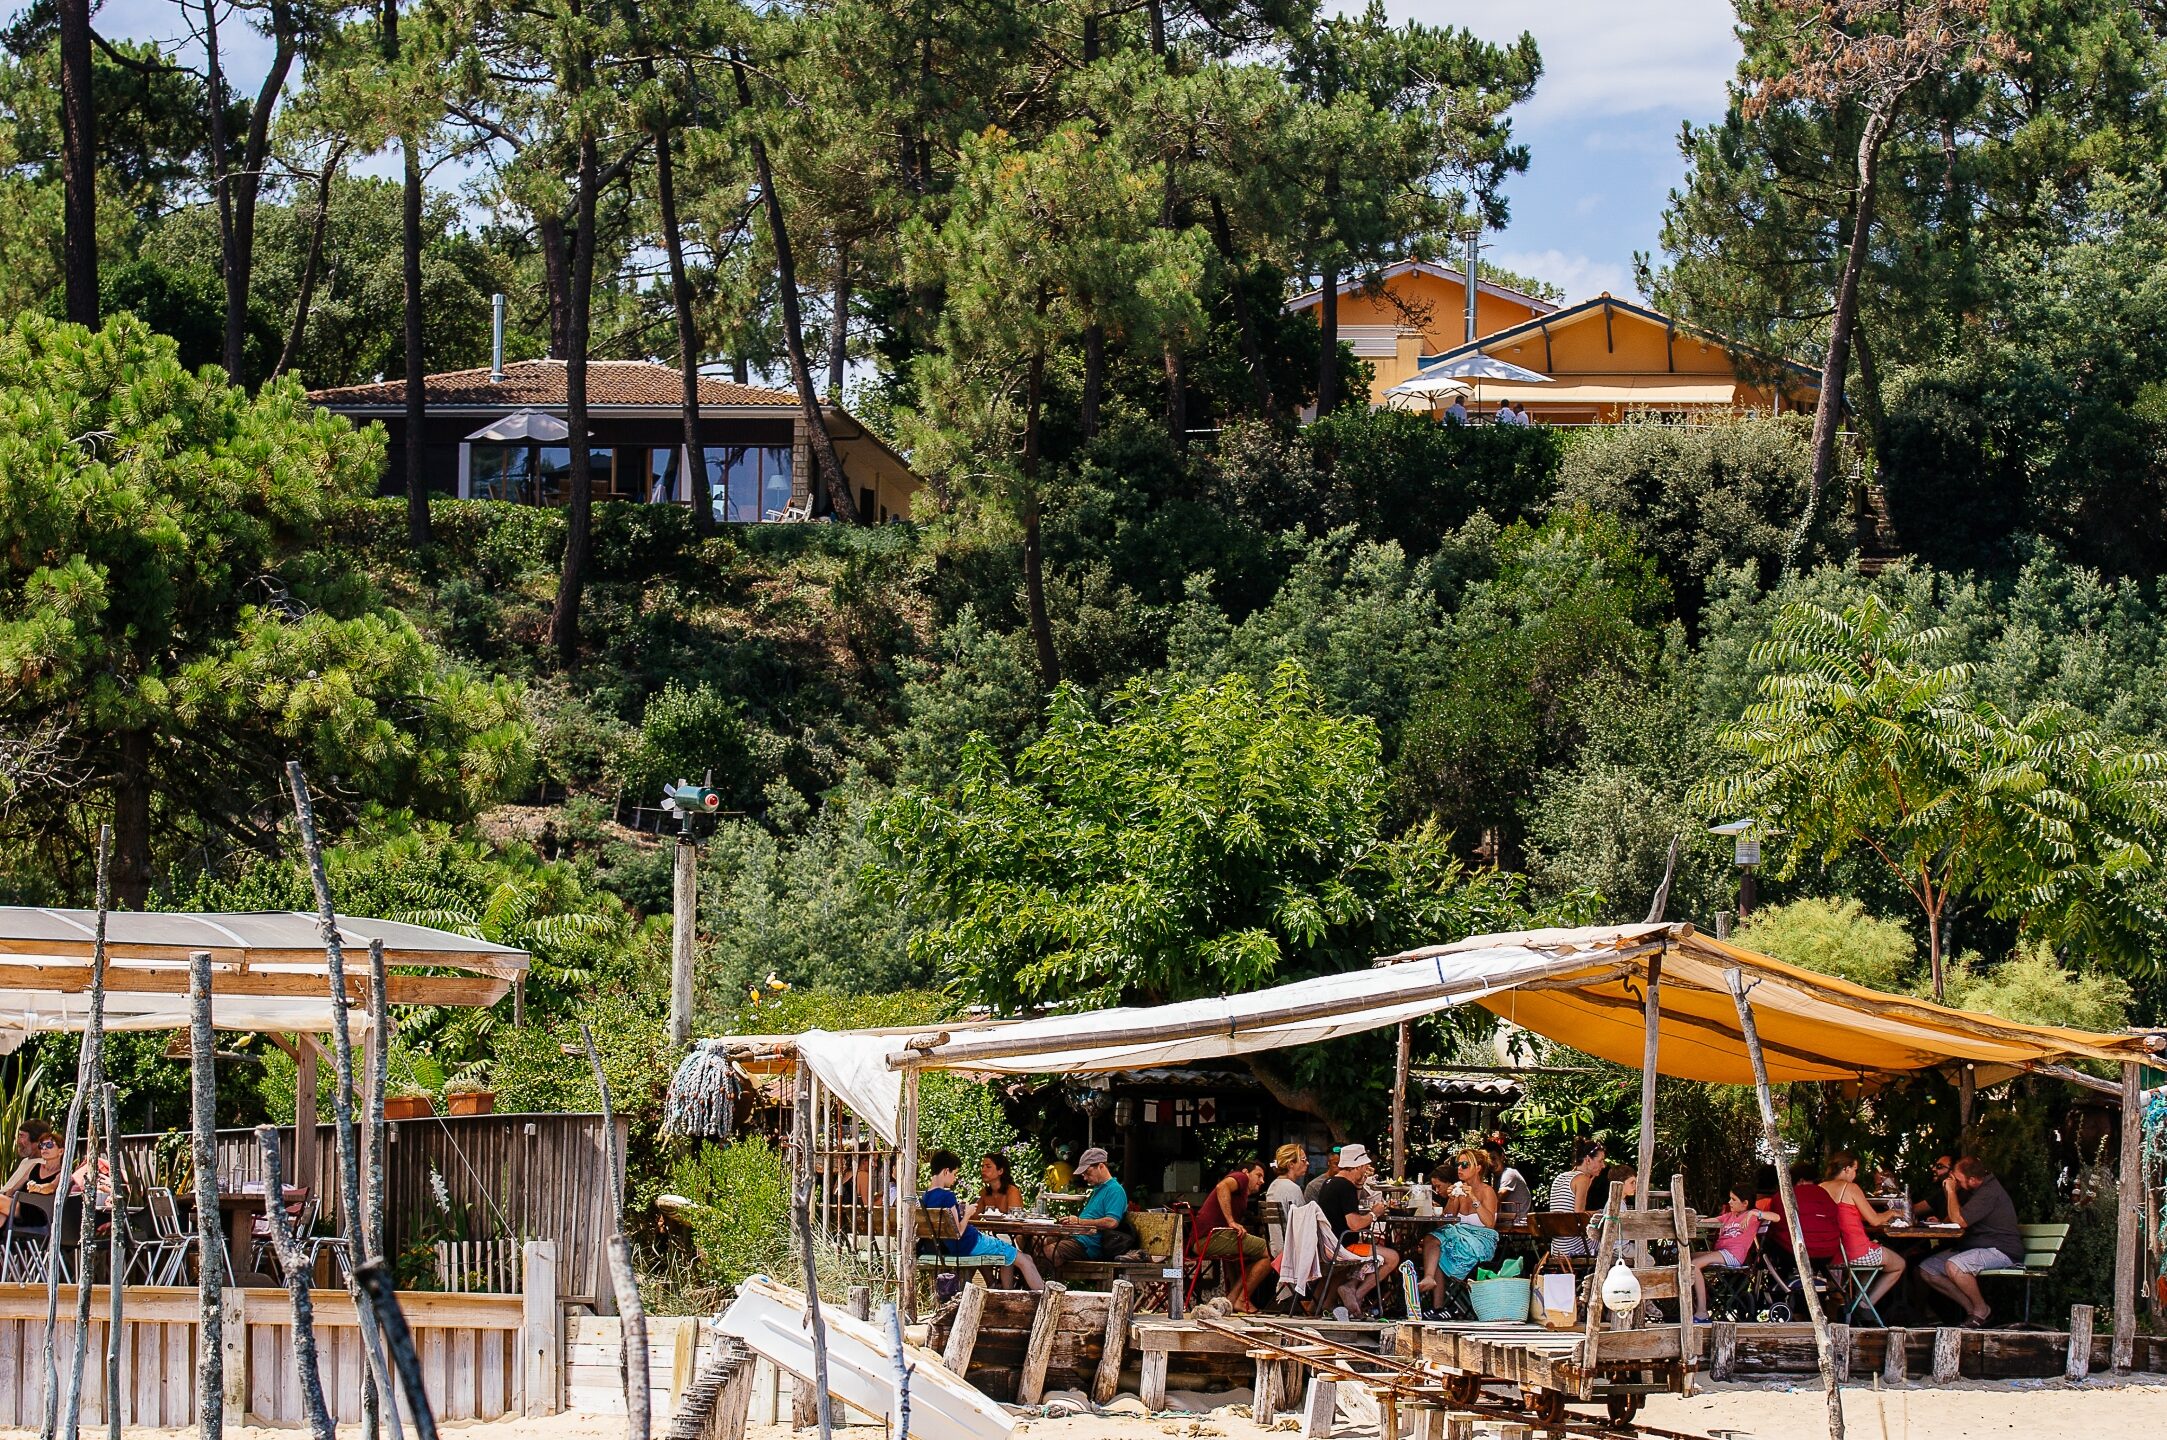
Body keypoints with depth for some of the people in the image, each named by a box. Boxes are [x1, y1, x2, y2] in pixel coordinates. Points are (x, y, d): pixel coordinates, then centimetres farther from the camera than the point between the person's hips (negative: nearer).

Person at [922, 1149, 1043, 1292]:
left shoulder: (925, 1198, 5)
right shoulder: (947, 1196, -22)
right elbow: (958, 1233, -23)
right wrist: (967, 1214, -9)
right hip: (970, 1244, -10)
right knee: (1025, 1261, -1)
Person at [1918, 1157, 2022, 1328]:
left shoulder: (1989, 1192, -21)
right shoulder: (1973, 1190, 11)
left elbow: (1959, 1220, -25)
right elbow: (1954, 1218, 23)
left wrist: (1951, 1191, -14)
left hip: (2001, 1250, -10)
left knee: (1953, 1267, -36)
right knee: (1925, 1269, 0)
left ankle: (1981, 1310, -12)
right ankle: (1971, 1308, -1)